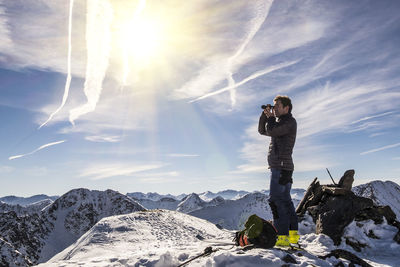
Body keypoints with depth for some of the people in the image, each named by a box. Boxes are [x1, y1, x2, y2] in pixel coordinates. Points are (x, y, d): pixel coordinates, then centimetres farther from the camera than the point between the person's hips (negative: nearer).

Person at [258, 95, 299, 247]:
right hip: (279, 167, 10)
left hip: (281, 167, -10)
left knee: (276, 200, -12)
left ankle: (282, 236, -11)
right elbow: (262, 130, 25)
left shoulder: (290, 121, -7)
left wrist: (270, 117, 0)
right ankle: (293, 234, 16)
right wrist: (265, 114, 14)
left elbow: (271, 131, -18)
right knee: (285, 200, 10)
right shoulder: (279, 122, 22)